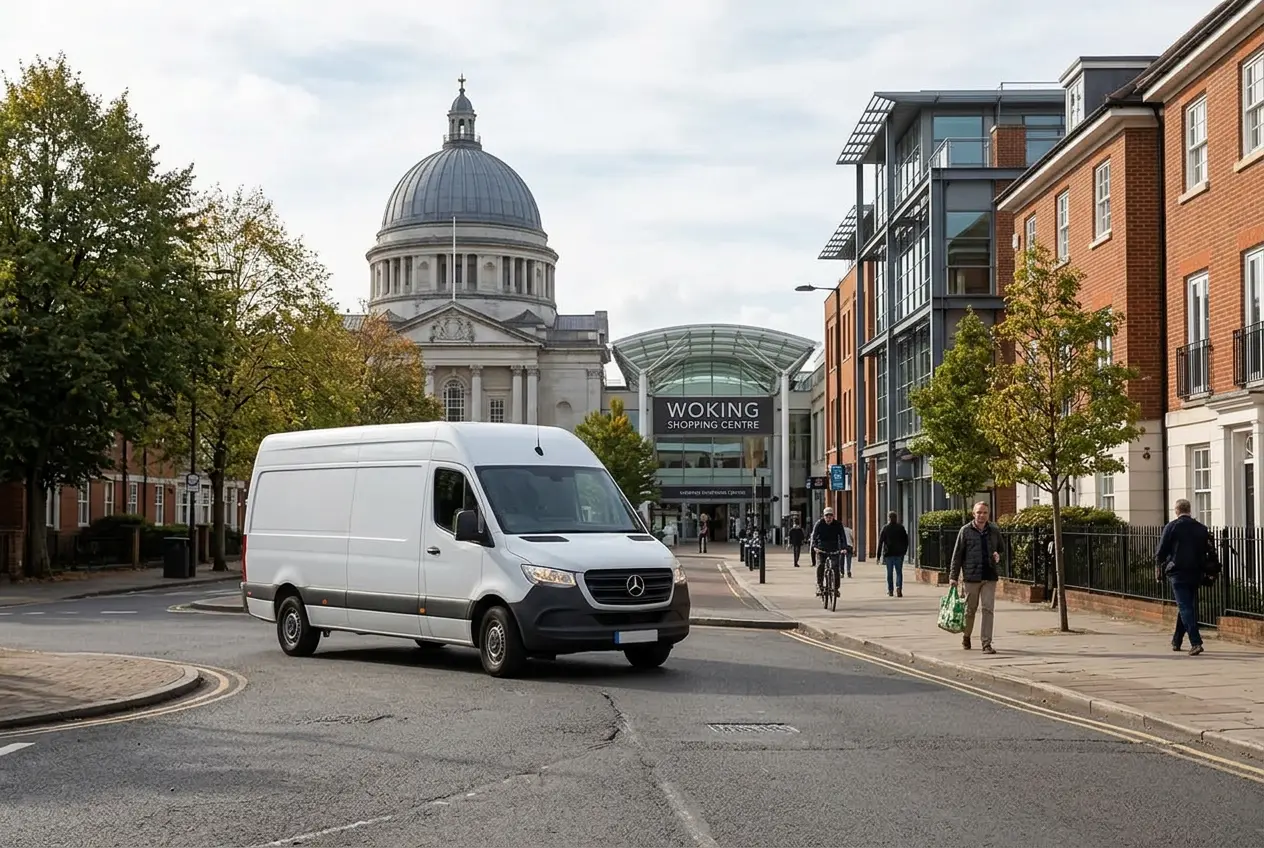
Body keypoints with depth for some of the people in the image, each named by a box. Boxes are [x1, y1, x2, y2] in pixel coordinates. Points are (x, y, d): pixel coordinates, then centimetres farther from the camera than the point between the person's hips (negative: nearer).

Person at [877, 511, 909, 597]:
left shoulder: (885, 528, -3)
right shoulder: (901, 528, 1)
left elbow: (880, 542, -4)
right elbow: (906, 541, 5)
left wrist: (878, 555, -1)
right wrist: (904, 551, 16)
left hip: (888, 554, -1)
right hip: (899, 553, 1)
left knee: (889, 572, 9)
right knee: (899, 572, 4)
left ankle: (890, 590, 12)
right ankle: (899, 588, -16)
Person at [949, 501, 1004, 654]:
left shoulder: (994, 531, 7)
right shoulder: (965, 531, -1)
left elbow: (1002, 548, 24)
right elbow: (957, 554, 1)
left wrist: (998, 556, 0)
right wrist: (953, 576, -3)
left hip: (990, 577, 1)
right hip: (971, 577, -1)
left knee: (988, 609, -5)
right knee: (970, 609, 9)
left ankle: (986, 643, -3)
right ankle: (966, 636, 34)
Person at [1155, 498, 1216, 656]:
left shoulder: (1172, 526, -6)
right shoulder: (1201, 528, 7)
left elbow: (1161, 551, -4)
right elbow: (1210, 552, 9)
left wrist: (1159, 563, 13)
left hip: (1177, 572, -5)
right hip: (1196, 573, 5)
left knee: (1185, 607, -8)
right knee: (1187, 606, 17)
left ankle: (1196, 642, -21)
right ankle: (1177, 641, 27)